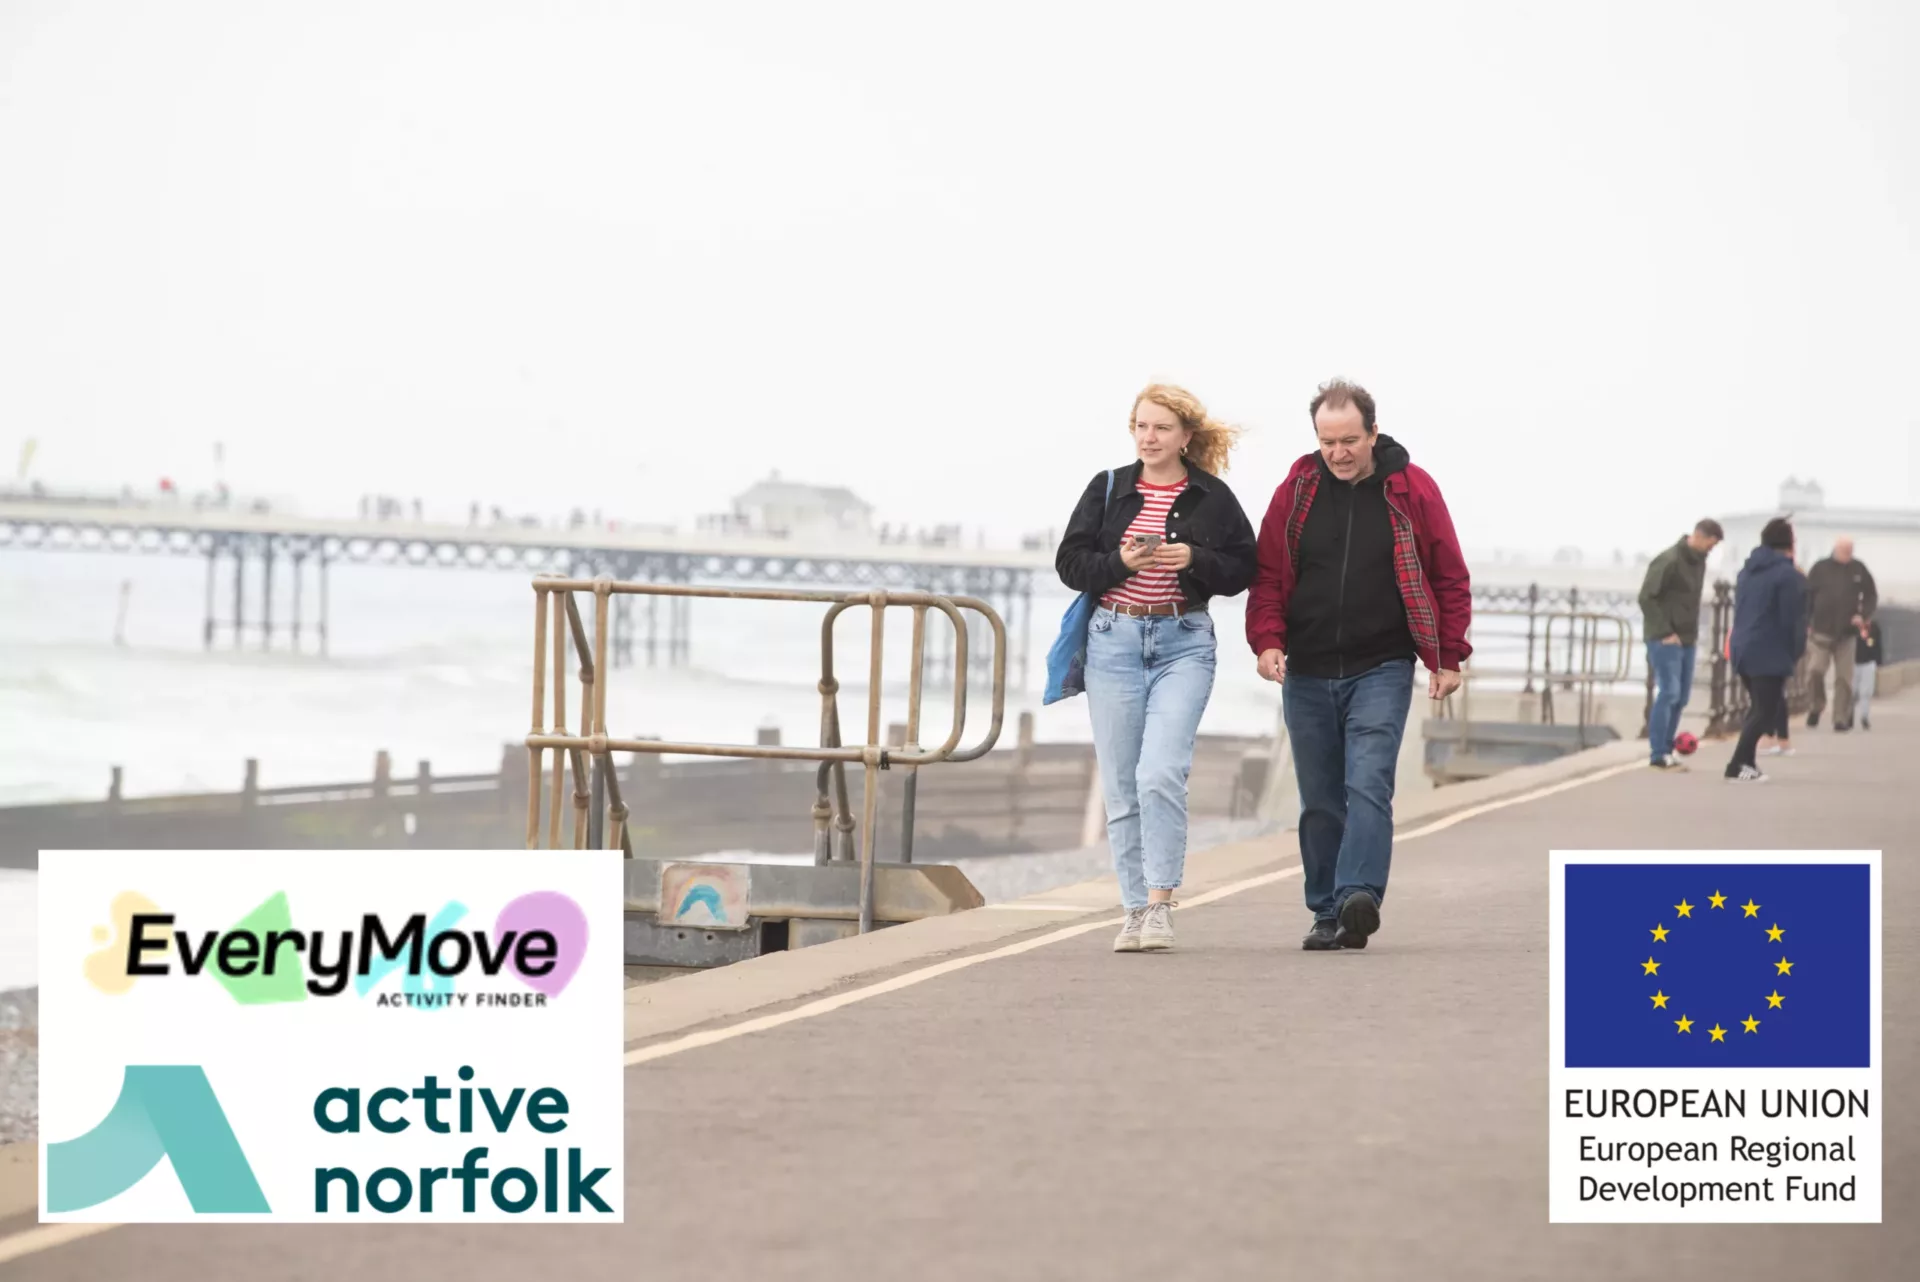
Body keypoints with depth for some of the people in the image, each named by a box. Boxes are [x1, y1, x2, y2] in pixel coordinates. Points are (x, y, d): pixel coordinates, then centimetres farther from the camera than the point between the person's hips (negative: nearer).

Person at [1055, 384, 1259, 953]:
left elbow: (1242, 571, 4)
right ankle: (1135, 910, 10)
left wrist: (1194, 559, -14)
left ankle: (1160, 905, -12)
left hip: (1183, 644, -2)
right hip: (1113, 643, 2)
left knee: (1161, 774, -18)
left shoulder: (1212, 497, 3)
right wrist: (1120, 562, -14)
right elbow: (1070, 563, 4)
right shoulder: (1107, 489, 7)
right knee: (1121, 786, 3)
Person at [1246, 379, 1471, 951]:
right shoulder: (1296, 491, 4)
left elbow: (1449, 578, 3)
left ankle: (1358, 898, -27)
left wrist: (1449, 657, -1)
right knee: (1320, 802, 8)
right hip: (1306, 674, 3)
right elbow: (1268, 575, 6)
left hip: (1381, 671, -3)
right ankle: (1327, 915, 15)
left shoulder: (1411, 490, -2)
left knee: (1368, 786, -18)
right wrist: (1267, 639, -9)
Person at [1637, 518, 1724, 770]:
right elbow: (1646, 598, -16)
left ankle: (1665, 747, 13)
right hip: (1666, 641, -8)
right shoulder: (1669, 561, -14)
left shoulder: (1698, 562, 12)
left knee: (1681, 697, 7)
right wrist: (1665, 632, -18)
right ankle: (1658, 753, -9)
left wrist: (1694, 632, 9)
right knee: (1669, 693, -11)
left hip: (1687, 641, 8)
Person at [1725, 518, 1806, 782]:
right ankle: (1738, 765, -12)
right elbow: (1793, 618, -14)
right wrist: (1797, 649, -2)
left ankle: (1746, 761, 18)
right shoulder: (1787, 574, -12)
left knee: (1760, 707, 21)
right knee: (1766, 711, -3)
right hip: (1771, 653, -8)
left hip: (1742, 648, 8)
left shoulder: (1747, 570, 14)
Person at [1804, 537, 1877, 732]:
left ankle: (1841, 719, 6)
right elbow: (1807, 597, 1)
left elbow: (1871, 596, 12)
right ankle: (1816, 706, 13)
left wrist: (1863, 615, -5)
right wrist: (1805, 624, -3)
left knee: (1844, 678, -1)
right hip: (1821, 632, -1)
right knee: (1815, 671, -13)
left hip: (1846, 634, 1)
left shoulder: (1859, 570, 4)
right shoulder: (1820, 569, 0)